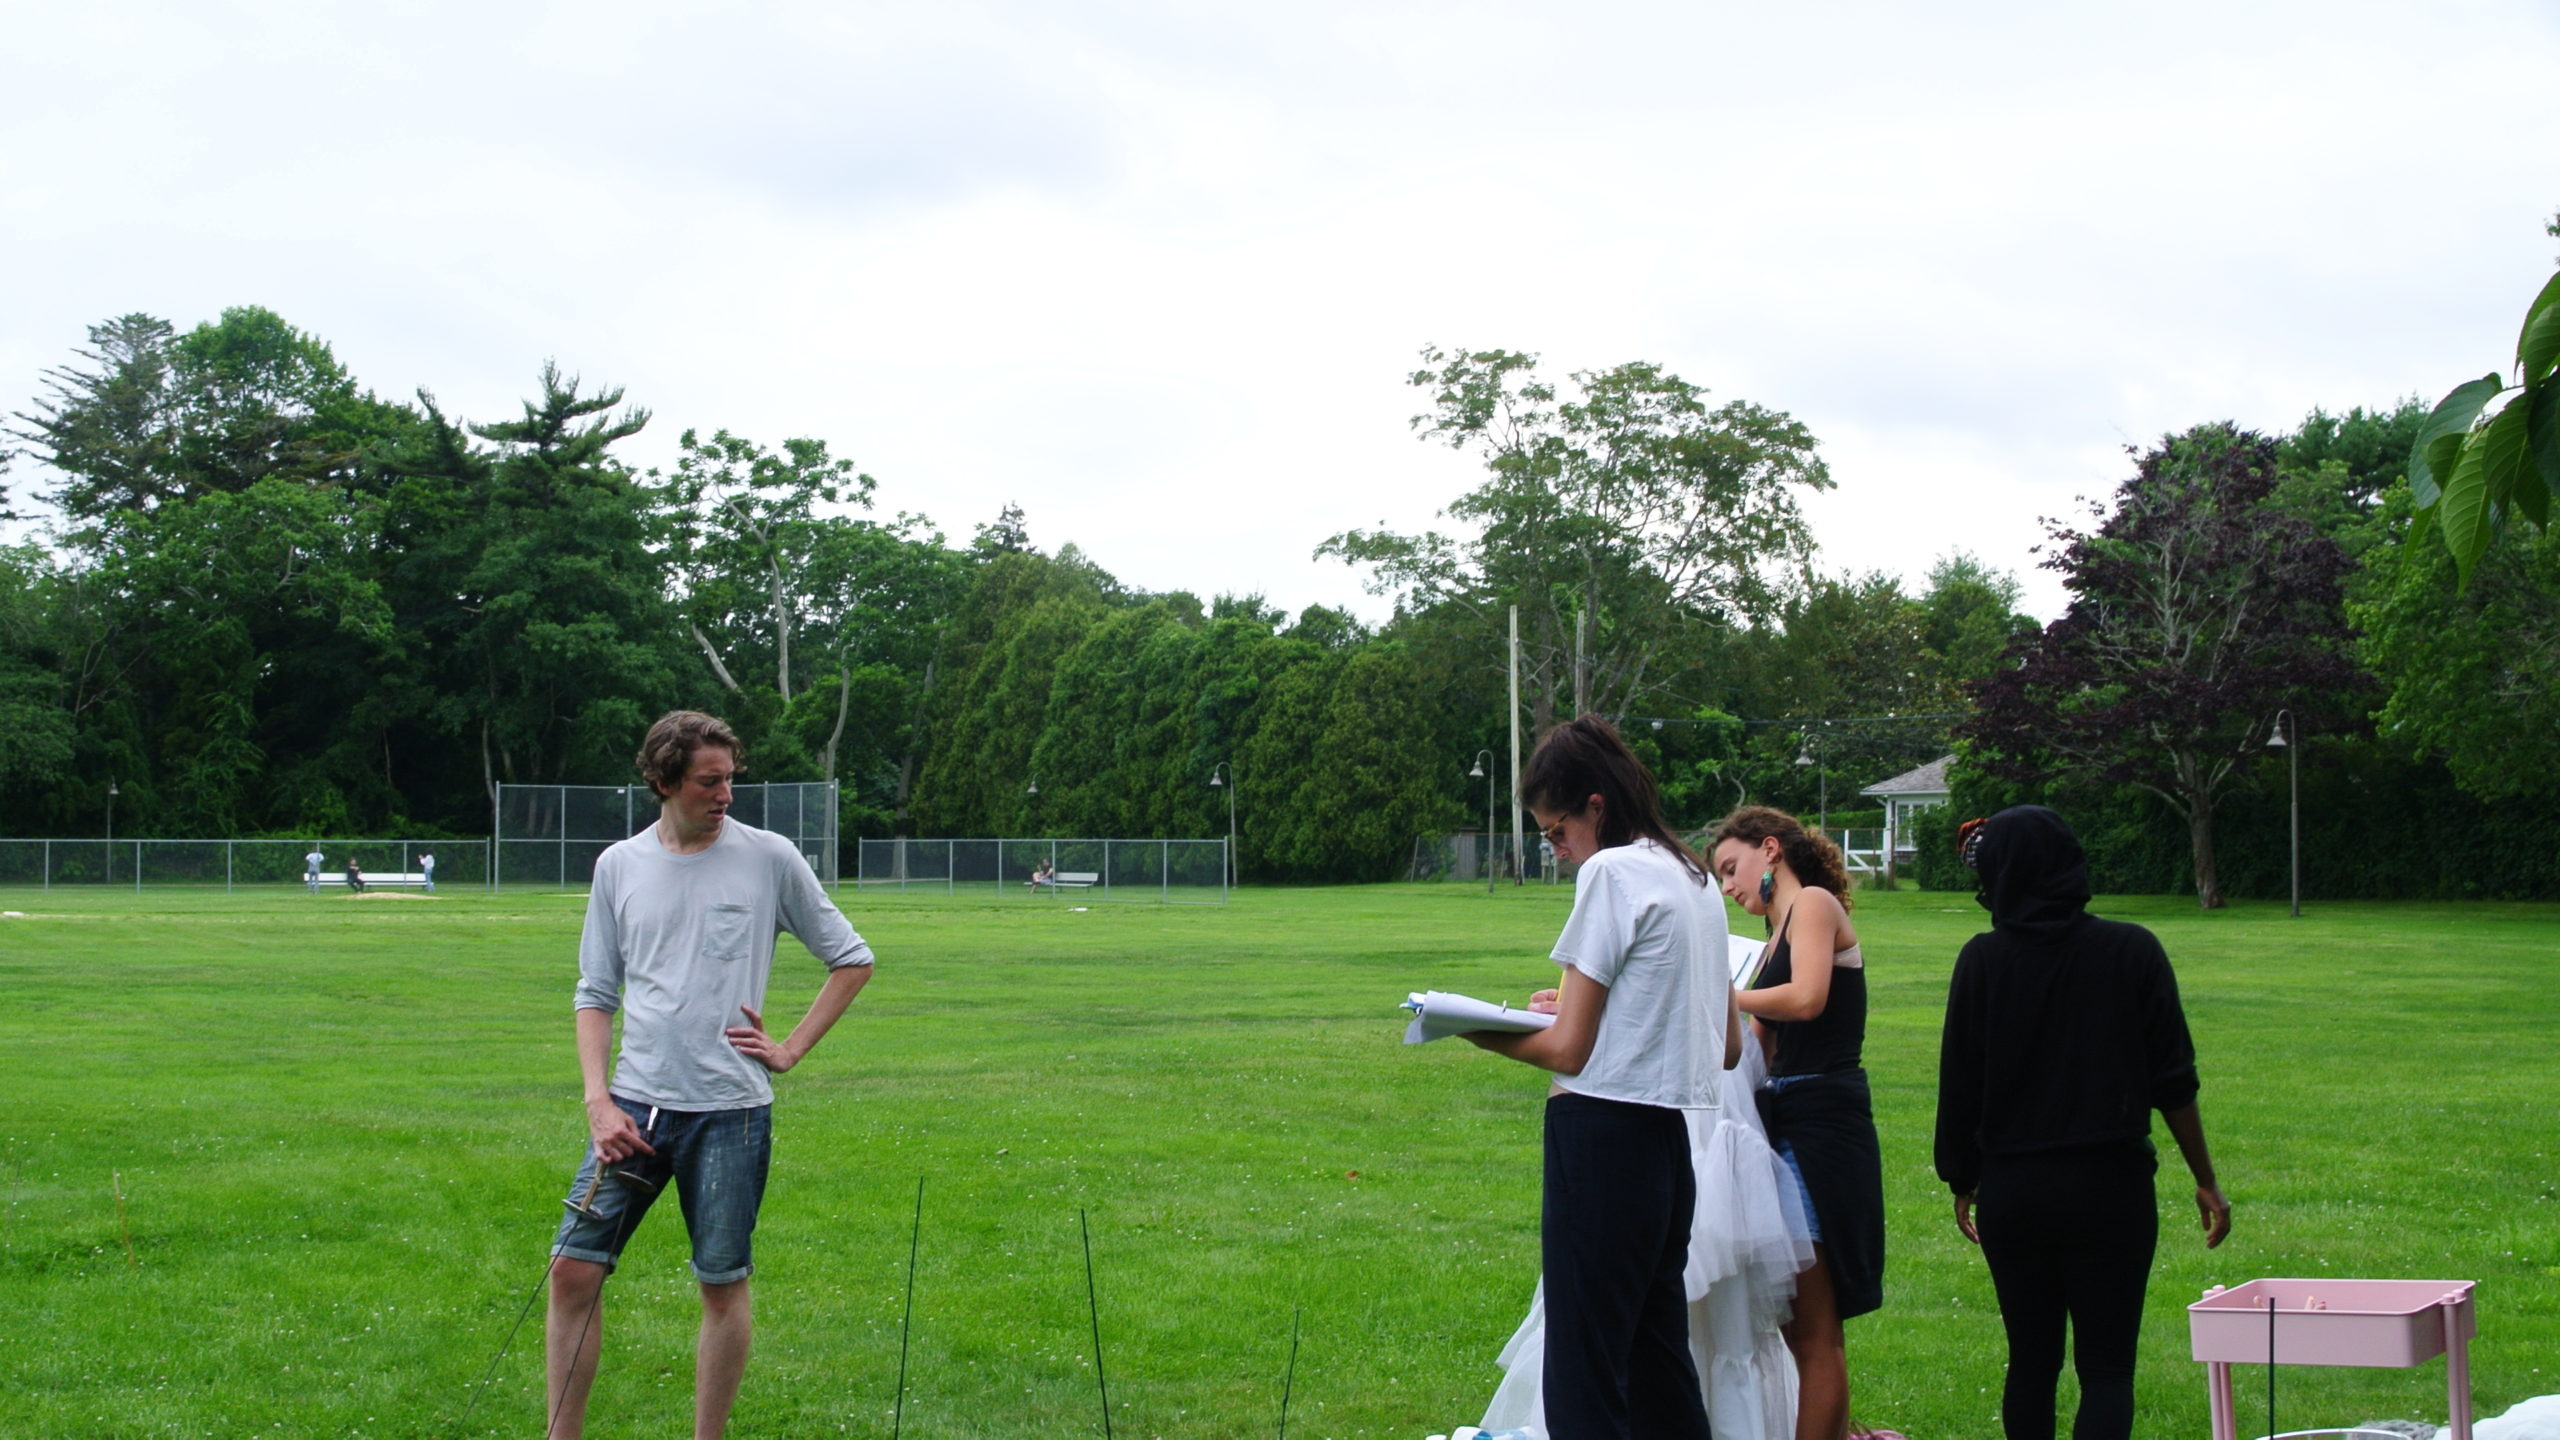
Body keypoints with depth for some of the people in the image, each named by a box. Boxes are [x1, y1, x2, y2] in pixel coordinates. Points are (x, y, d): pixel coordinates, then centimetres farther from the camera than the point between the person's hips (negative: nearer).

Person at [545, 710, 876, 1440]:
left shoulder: (770, 859, 0)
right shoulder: (619, 865, 7)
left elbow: (852, 960, 8)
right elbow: (596, 993, 11)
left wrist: (792, 1048, 1)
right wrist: (598, 1099, -1)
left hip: (730, 1110, -2)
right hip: (635, 1105, 2)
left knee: (724, 1285, 3)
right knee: (574, 1269, -3)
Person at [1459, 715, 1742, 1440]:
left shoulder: (1613, 871, -10)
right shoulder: (1695, 877, 16)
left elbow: (1568, 1050, -13)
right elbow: (1728, 1047, 22)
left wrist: (1477, 1031, 3)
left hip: (1604, 1135, -9)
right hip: (1671, 1141, 9)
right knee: (1660, 1379, 14)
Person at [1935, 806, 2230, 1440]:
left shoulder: (1983, 960, -4)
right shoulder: (2132, 951, -4)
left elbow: (1959, 1087, 0)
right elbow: (2173, 1083, -4)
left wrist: (1962, 1182, 13)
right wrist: (2205, 1180, 6)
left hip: (2010, 1191, 2)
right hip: (2110, 1184, -1)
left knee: (2030, 1363, 13)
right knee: (2106, 1367, 0)